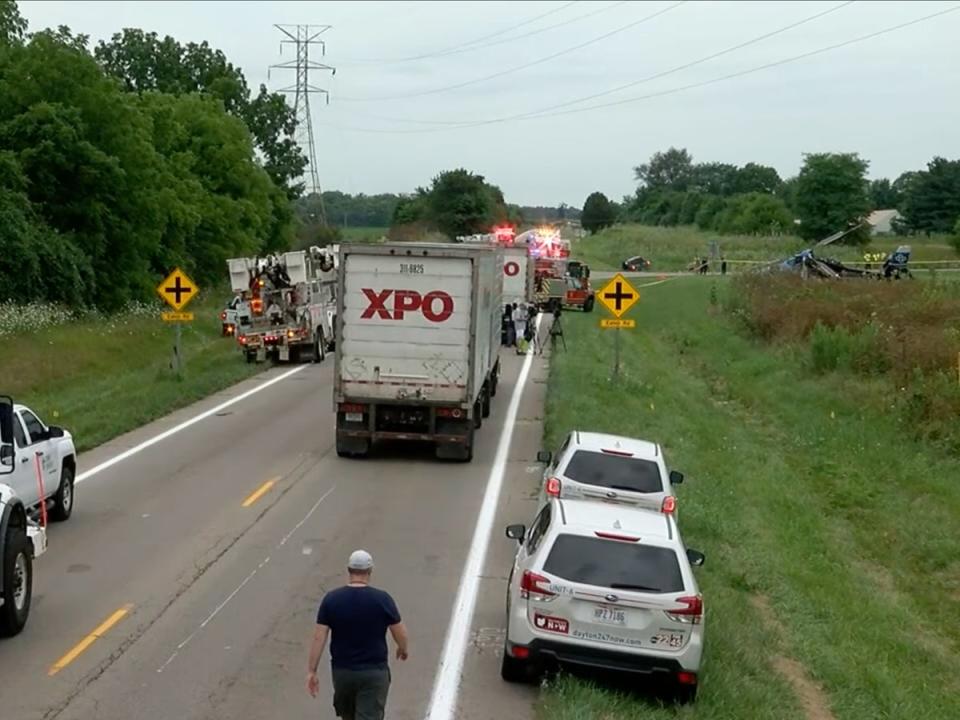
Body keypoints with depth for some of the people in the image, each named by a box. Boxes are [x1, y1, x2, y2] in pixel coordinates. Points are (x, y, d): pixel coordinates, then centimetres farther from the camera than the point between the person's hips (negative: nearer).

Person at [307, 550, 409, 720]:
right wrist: (404, 649, 19)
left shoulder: (331, 599, -7)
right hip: (374, 673, -3)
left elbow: (319, 638, -8)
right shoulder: (382, 599, -11)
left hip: (341, 671, 3)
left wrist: (311, 671, -3)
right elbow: (400, 633, -3)